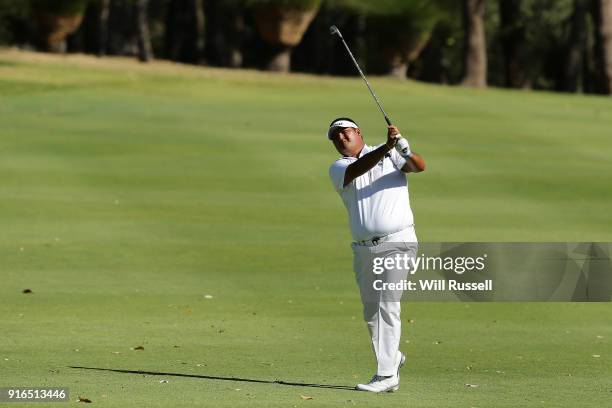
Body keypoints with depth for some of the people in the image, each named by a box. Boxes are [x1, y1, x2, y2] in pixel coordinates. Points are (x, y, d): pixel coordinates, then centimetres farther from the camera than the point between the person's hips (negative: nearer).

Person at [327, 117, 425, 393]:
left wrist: (403, 148, -34)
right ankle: (393, 359, 32)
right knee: (371, 314, 10)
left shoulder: (392, 155, 5)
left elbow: (419, 166, -12)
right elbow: (356, 169, -15)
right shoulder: (338, 168, 8)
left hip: (397, 243, -4)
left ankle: (386, 375, -16)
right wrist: (386, 147, -31)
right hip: (364, 250, 4)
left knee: (387, 306, -14)